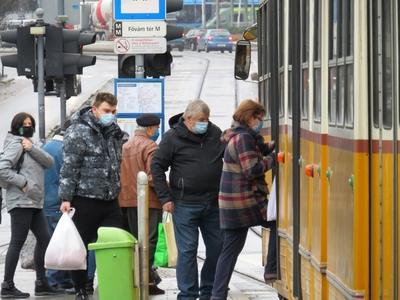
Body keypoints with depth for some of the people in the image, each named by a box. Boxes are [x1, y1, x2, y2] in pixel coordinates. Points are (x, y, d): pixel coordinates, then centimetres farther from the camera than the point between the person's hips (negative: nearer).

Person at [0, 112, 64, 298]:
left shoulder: (30, 145, 19)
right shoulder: (16, 145, -8)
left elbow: (49, 162, 5)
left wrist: (32, 148, -9)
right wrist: (22, 182, -16)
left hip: (34, 202, 9)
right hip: (21, 201, -9)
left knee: (44, 239, 9)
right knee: (17, 242, -8)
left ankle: (41, 283, 15)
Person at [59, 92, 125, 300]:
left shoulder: (114, 132, 13)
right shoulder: (78, 132, -8)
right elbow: (69, 167, -12)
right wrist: (66, 198, -16)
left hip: (110, 200, 6)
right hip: (85, 199, -6)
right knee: (80, 248, 3)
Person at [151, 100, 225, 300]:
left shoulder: (216, 134, 8)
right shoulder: (173, 137, -3)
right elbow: (157, 166, -1)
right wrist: (165, 198, -7)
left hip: (213, 203, 5)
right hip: (185, 204, -5)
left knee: (217, 248, 7)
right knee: (187, 250, -4)